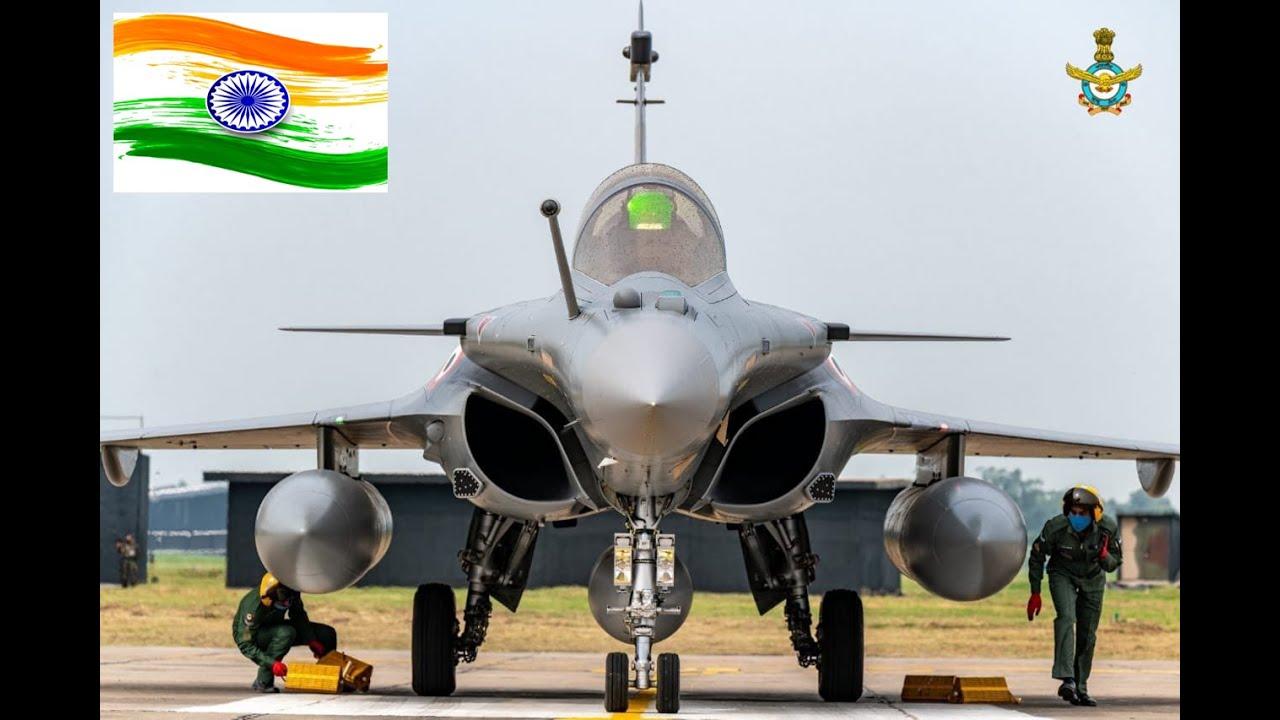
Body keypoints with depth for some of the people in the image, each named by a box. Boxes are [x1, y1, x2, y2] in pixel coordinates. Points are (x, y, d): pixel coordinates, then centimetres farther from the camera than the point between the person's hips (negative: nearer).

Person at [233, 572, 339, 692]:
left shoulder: (292, 594, -23)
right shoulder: (254, 606, -38)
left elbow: (300, 617, -4)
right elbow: (245, 645, -35)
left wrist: (312, 641, -18)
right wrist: (272, 663, -43)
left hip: (275, 627, 6)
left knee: (327, 634, -5)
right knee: (286, 633, -38)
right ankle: (262, 682, -26)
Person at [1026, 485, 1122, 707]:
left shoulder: (1107, 529, -23)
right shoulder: (1055, 527, -28)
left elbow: (1114, 563, -9)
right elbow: (1037, 556, -10)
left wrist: (1105, 558, -34)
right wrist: (1035, 593, -8)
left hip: (1093, 578, 3)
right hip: (1063, 574, -2)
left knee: (1088, 634, 2)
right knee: (1066, 618, -27)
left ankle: (1081, 688, 15)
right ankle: (1067, 679, -36)